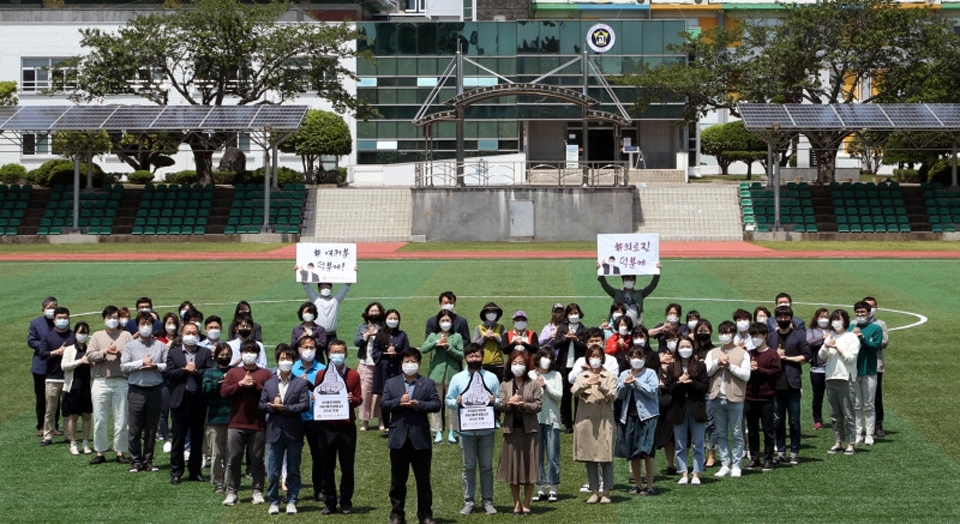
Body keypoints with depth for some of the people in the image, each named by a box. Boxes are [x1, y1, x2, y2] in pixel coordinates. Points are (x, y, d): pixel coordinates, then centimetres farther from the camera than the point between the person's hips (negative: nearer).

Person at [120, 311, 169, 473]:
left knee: (151, 428, 6)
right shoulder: (130, 346, 6)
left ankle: (148, 460, 14)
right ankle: (135, 461, 8)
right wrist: (141, 363, -9)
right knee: (135, 429, -1)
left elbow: (168, 366, 3)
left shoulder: (160, 346, 8)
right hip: (136, 391, -1)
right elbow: (123, 367, -3)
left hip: (155, 390, 1)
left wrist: (155, 366, -12)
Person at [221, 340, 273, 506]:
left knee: (257, 460, 5)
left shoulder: (265, 374, 7)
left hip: (258, 425, -1)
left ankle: (257, 492, 13)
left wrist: (255, 385, -13)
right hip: (236, 425, 1)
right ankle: (232, 493, 7)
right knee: (233, 460, 2)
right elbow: (224, 392, -2)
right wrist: (241, 384, -11)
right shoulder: (233, 373, 11)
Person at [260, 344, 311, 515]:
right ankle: (274, 501, 15)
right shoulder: (269, 383, 11)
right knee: (272, 472, 4)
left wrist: (284, 408, -16)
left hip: (293, 432, -2)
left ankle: (292, 501, 14)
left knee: (293, 470, 6)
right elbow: (261, 405, 8)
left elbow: (305, 405, -9)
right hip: (274, 432, 2)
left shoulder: (301, 383, 1)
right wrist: (272, 406, -12)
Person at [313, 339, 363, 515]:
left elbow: (358, 399, 5)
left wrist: (352, 399, -17)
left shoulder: (353, 375, 5)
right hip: (326, 426, 1)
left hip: (347, 426, -1)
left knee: (347, 467, 3)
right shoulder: (321, 375, 7)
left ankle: (346, 503, 12)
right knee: (327, 467, 4)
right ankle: (329, 502, 13)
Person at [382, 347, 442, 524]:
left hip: (420, 438, -1)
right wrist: (399, 402, -15)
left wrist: (418, 404, -16)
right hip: (398, 438, 1)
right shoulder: (391, 383, 10)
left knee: (423, 480, 5)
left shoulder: (428, 383, 6)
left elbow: (437, 405, -4)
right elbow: (384, 405, 1)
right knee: (397, 480, 7)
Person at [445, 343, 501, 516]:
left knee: (486, 467, 6)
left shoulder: (492, 378, 5)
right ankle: (468, 502, 12)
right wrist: (456, 402, -16)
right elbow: (448, 400, 5)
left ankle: (487, 501, 14)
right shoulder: (457, 379, 4)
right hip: (466, 429, 0)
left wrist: (494, 402, -16)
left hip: (486, 429, 0)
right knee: (469, 467, 6)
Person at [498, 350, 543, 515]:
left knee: (529, 465, 1)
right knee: (513, 466, 3)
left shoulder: (534, 384, 3)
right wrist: (509, 403, -18)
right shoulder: (505, 385, 8)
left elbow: (539, 406, -3)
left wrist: (523, 405, -18)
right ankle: (517, 502, 14)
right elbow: (500, 406, 2)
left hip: (529, 429, -1)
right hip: (511, 429, 1)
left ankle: (526, 503, 9)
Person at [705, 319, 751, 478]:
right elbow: (706, 372, 2)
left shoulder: (742, 353, 4)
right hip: (717, 398, 3)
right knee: (721, 434, 6)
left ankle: (736, 466, 5)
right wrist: (718, 363, -11)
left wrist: (730, 365, -11)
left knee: (737, 434, 0)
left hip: (735, 398, -3)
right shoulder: (713, 353, 13)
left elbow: (746, 375, -5)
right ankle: (725, 465, 12)